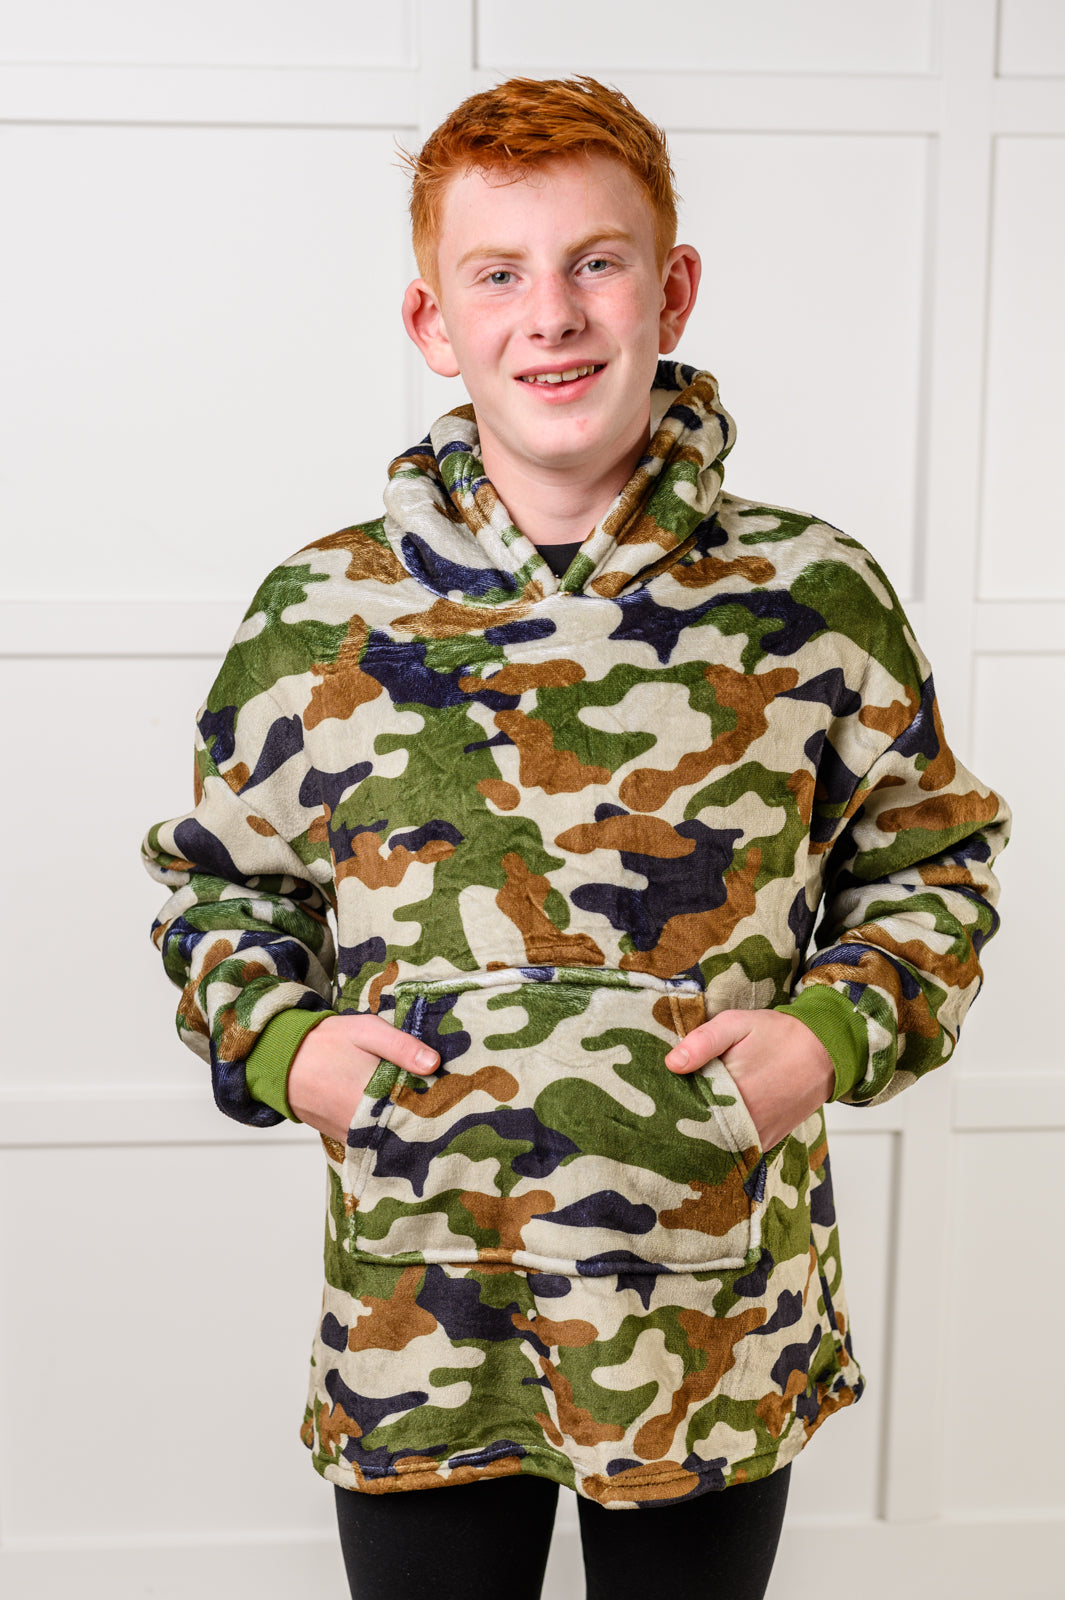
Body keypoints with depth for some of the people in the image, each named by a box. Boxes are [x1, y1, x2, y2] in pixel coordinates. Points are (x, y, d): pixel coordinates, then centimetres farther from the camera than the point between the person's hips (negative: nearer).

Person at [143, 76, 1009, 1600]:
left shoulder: (816, 599, -6)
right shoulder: (318, 616, -4)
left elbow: (933, 857, 6)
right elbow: (215, 874, 9)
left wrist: (838, 1029, -11)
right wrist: (280, 1042, -8)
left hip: (715, 1325, 0)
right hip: (413, 1327, 1)